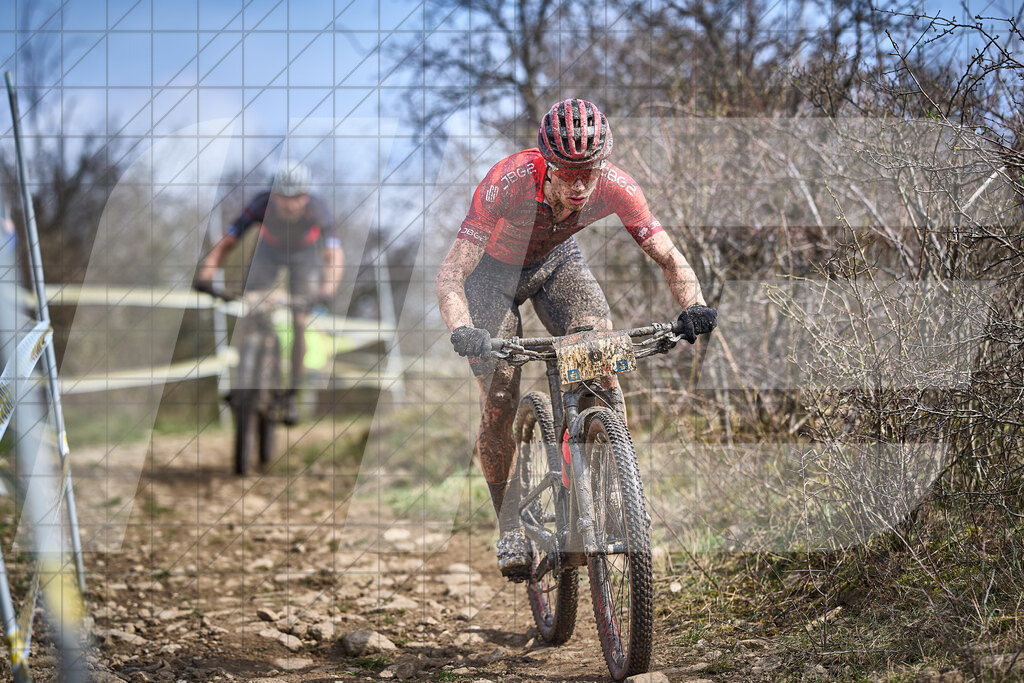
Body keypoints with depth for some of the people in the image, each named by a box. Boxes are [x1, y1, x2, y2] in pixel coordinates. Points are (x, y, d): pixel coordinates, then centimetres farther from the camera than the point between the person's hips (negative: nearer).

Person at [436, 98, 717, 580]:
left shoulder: (615, 187, -31)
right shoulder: (507, 183, -40)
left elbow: (669, 258, -22)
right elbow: (451, 275, -40)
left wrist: (694, 306, -43)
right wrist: (462, 331, -58)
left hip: (556, 260, 3)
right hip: (493, 269, -2)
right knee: (499, 404, -10)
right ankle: (509, 524, 11)